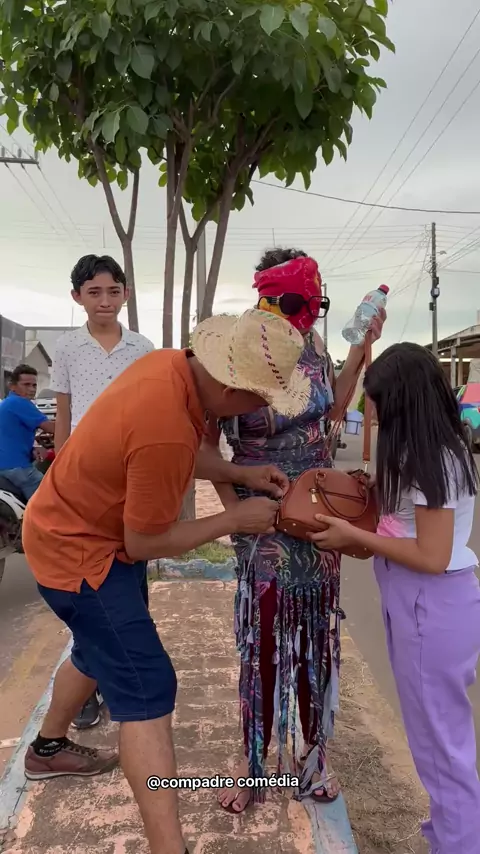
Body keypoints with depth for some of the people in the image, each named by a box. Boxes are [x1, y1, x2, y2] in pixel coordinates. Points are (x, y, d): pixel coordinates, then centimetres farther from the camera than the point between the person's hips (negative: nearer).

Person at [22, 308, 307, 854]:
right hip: (79, 552, -10)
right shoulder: (167, 428, -37)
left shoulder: (174, 363, -11)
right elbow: (145, 544, -24)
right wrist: (235, 519, -16)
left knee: (101, 649, 28)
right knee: (147, 691, -7)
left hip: (74, 526, 10)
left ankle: (47, 750, 54)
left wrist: (242, 475, -4)